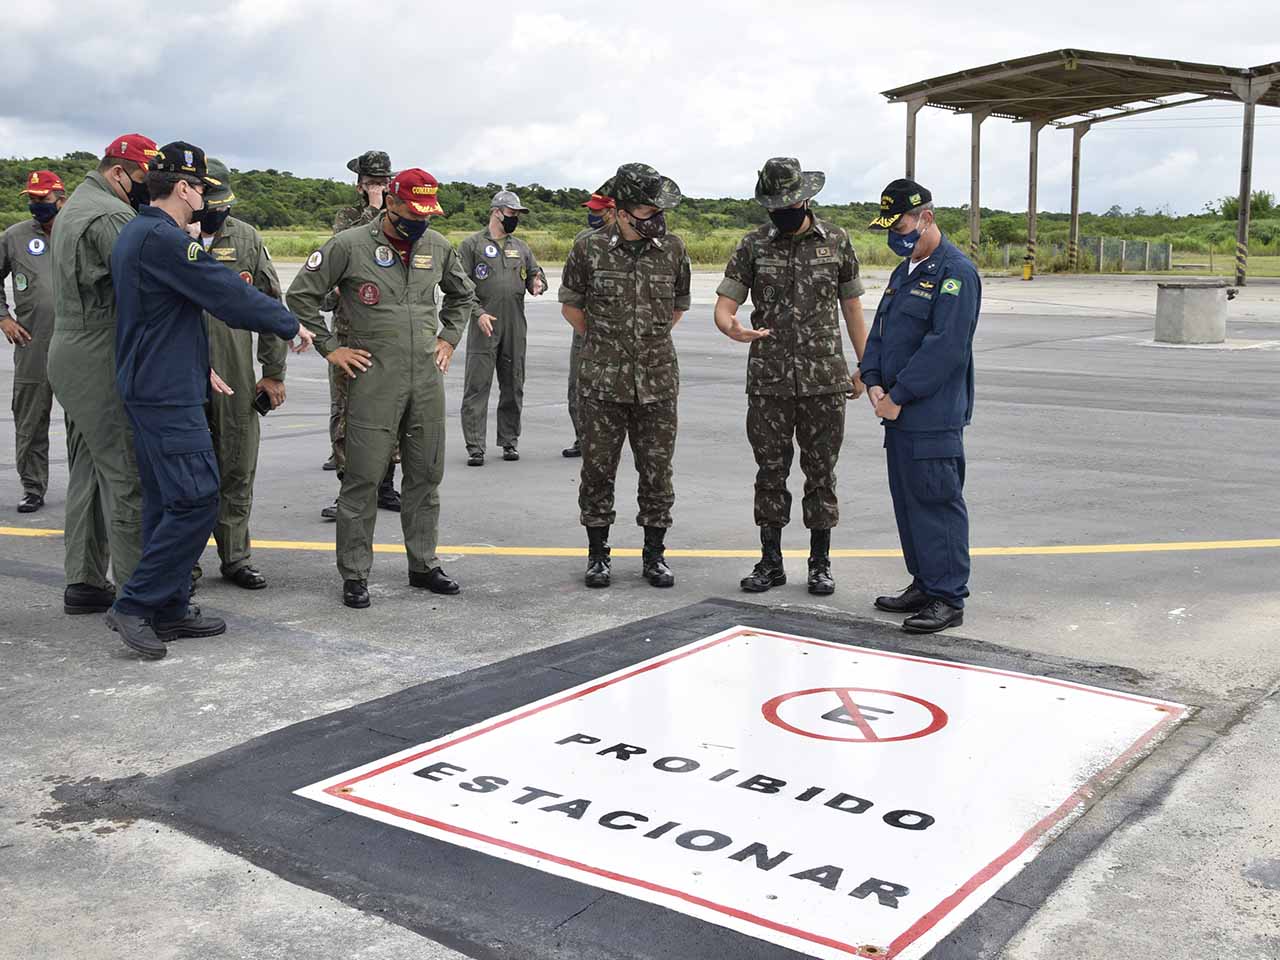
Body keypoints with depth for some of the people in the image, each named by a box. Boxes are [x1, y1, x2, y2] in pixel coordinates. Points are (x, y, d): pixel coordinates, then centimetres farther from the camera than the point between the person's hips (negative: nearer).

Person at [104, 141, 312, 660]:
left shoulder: (134, 234, 15)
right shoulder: (164, 239, -17)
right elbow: (229, 295, -17)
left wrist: (196, 366, 24)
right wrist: (290, 325, -5)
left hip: (149, 388, 11)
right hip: (169, 396, -11)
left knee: (166, 501, 13)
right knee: (195, 501, -9)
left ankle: (170, 608, 18)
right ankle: (134, 604, -4)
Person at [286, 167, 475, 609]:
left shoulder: (437, 246, 9)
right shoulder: (349, 245, -6)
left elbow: (463, 295, 27)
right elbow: (300, 295, -1)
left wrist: (449, 339, 15)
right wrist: (330, 347, -4)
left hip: (427, 378, 5)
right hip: (374, 379, -5)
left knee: (426, 475, 11)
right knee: (364, 478, -3)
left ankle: (424, 564, 23)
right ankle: (355, 575, 6)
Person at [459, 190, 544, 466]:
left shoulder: (521, 247, 16)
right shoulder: (472, 244, 2)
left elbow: (536, 275, 21)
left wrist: (537, 284, -4)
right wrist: (478, 312, -14)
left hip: (515, 328, 5)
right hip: (484, 326, -5)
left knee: (513, 387, 9)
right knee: (477, 387, -6)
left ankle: (509, 441, 20)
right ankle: (475, 447, -3)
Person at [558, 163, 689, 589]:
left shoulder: (673, 249, 2)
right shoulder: (590, 248, -4)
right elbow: (570, 305, 9)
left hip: (657, 382, 2)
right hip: (601, 382, -1)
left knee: (657, 472, 6)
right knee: (598, 470, 5)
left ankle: (654, 554, 19)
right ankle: (598, 554, 18)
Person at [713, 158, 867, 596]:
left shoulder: (836, 241, 3)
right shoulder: (753, 245, 3)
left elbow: (851, 306, 10)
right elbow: (724, 305, -1)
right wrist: (731, 327, -25)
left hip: (825, 380, 0)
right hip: (768, 381, 1)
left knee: (821, 472, 6)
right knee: (771, 472, 7)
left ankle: (820, 563, 16)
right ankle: (770, 561, 17)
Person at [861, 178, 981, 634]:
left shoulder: (955, 273, -11)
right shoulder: (904, 272, 18)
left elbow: (945, 346, -19)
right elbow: (879, 330, 19)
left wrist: (898, 396, -16)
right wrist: (874, 382, 3)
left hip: (934, 418, -9)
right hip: (899, 413, 9)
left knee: (936, 503, -6)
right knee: (906, 499, 14)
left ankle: (948, 598, 1)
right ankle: (923, 585, 25)